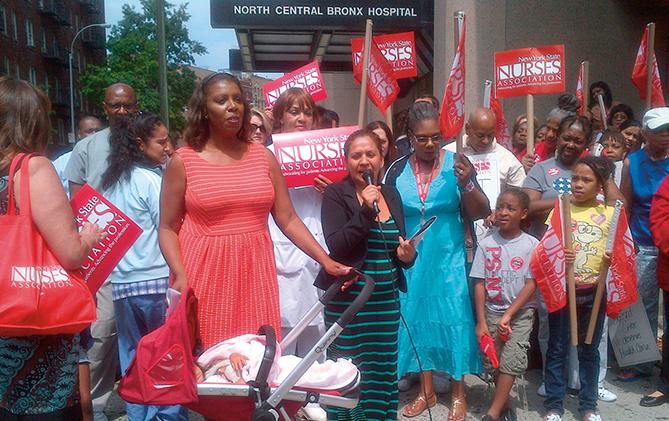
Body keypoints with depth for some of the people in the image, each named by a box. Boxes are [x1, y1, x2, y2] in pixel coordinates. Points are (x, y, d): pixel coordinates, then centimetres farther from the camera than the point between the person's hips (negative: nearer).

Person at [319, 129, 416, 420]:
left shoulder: (391, 193, 9)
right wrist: (365, 210, -22)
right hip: (348, 300, -5)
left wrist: (407, 255, -4)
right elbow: (335, 247, -18)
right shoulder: (336, 194, -6)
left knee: (384, 371, 12)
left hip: (387, 300, 5)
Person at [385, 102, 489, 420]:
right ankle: (426, 390, 28)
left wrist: (467, 184, -24)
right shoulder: (397, 170, -1)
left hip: (449, 259, -2)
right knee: (417, 318, 11)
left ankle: (458, 393, 22)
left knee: (453, 319, 3)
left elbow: (481, 214, -8)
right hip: (411, 260, 3)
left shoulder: (457, 164, -7)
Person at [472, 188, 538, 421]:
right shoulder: (486, 244, -3)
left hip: (521, 312, -2)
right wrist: (481, 321, -5)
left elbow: (531, 284, -8)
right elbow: (480, 284, -1)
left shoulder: (531, 245, -7)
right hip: (492, 312, 2)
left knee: (510, 362, -8)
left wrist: (508, 315, -14)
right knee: (495, 362, 8)